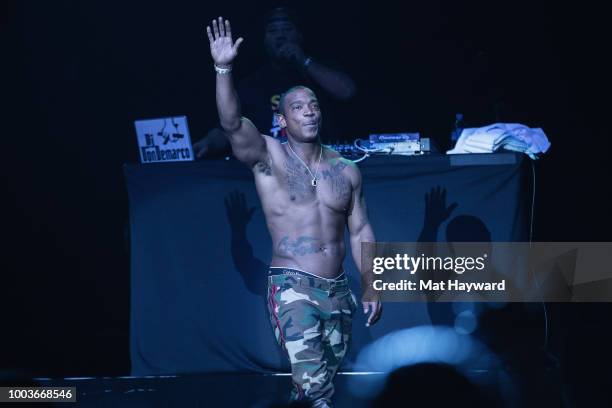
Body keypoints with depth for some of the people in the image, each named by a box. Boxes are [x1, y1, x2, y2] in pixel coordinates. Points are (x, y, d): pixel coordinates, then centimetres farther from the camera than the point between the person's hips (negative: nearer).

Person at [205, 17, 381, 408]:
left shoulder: (346, 170, 9)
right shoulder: (269, 157, -2)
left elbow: (361, 231, 13)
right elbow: (233, 123, -20)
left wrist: (371, 288, 8)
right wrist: (224, 70, -34)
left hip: (338, 290, 5)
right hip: (293, 287, -5)